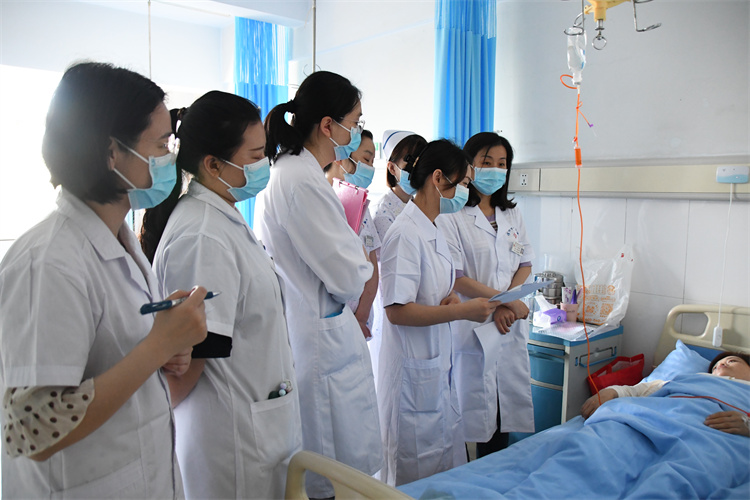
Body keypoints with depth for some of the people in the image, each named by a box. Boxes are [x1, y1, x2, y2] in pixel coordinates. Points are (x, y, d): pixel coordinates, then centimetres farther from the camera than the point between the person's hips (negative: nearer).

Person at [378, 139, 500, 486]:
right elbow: (397, 311, -23)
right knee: (417, 473, 6)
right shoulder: (405, 233, -19)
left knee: (447, 459, 19)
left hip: (438, 364, 9)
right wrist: (462, 311, -20)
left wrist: (449, 298, 0)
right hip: (414, 369, -9)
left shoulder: (434, 230, 11)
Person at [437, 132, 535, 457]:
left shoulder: (511, 215, 15)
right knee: (471, 413, 0)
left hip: (510, 327, 6)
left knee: (504, 414, 10)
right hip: (471, 329, -6)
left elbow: (525, 263, 12)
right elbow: (454, 278, -13)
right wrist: (503, 299, -13)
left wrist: (506, 305, -5)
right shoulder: (452, 217, -6)